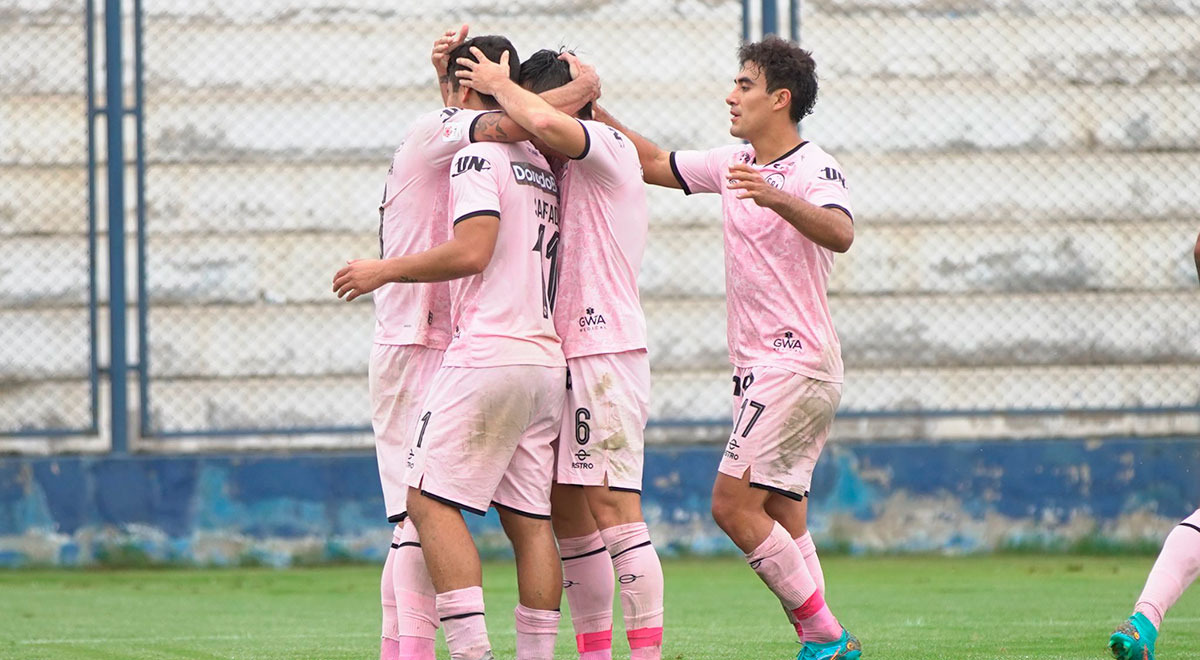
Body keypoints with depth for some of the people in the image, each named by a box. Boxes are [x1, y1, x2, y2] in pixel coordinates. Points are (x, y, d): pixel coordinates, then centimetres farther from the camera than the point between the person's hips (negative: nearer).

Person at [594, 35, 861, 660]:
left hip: (795, 364, -9)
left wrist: (776, 198, -48)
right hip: (761, 368, 9)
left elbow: (840, 233, -32)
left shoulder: (813, 168, -13)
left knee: (732, 503, -14)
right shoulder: (735, 164, 13)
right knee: (781, 517, 5)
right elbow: (654, 162, 25)